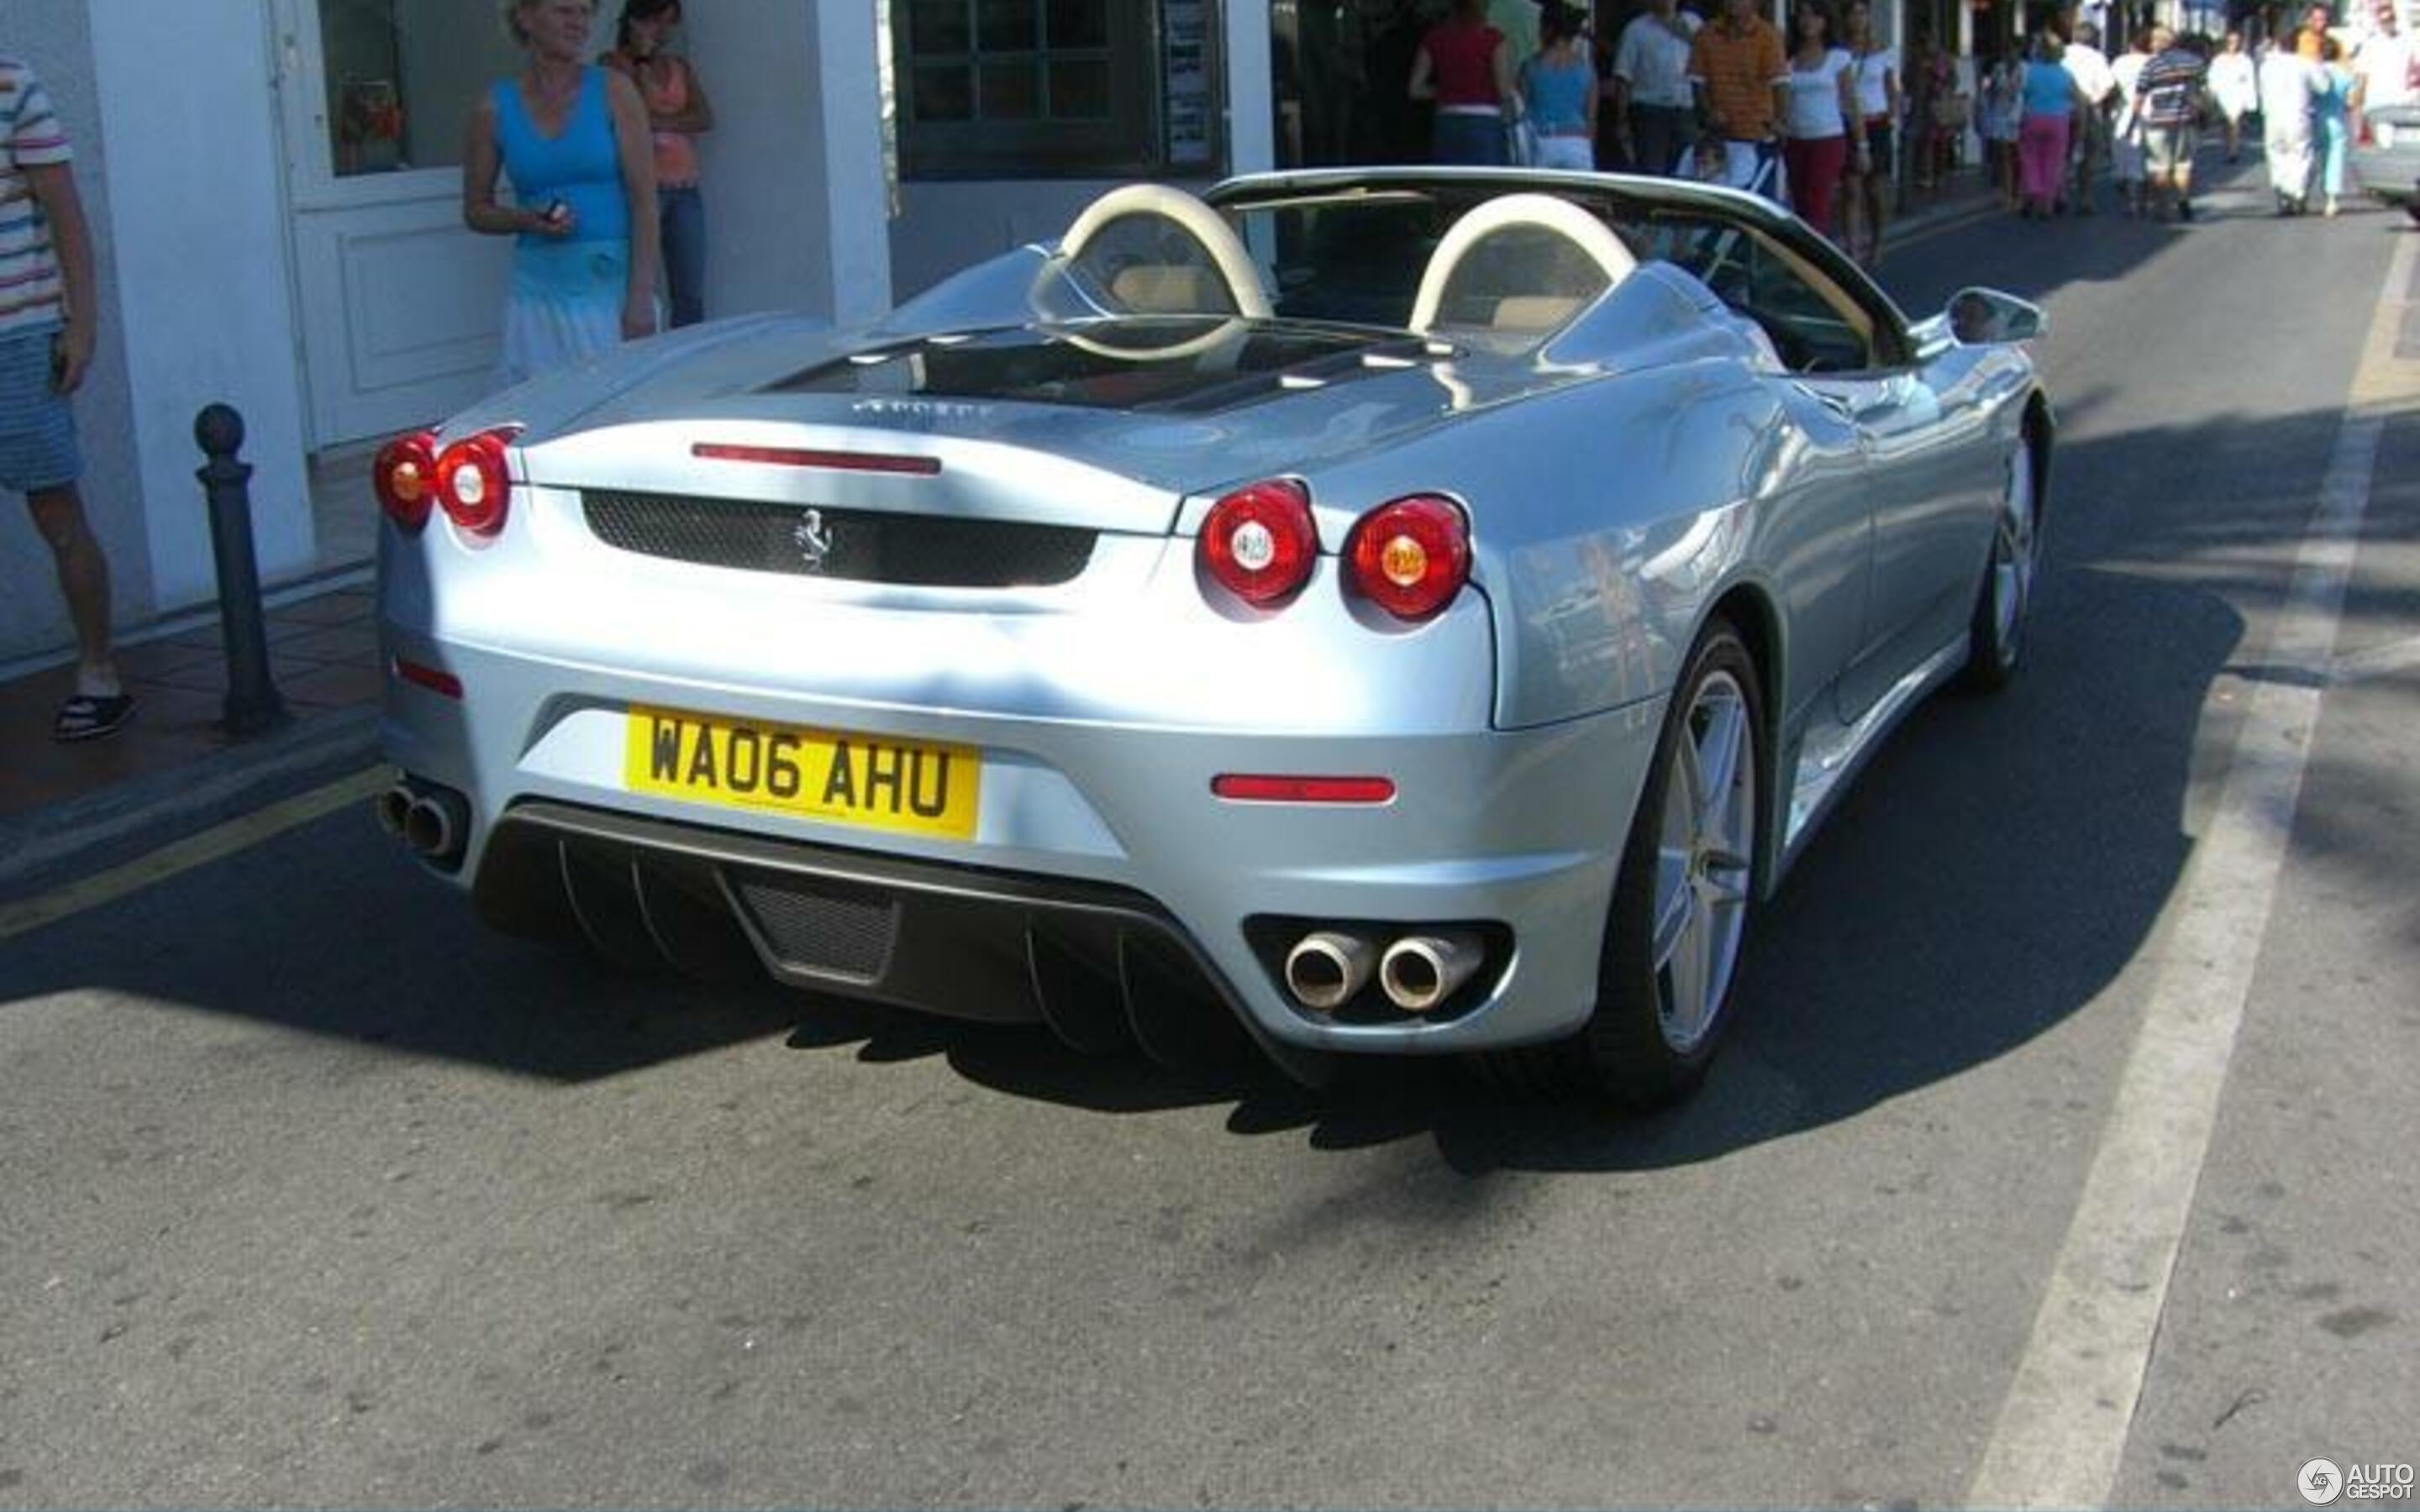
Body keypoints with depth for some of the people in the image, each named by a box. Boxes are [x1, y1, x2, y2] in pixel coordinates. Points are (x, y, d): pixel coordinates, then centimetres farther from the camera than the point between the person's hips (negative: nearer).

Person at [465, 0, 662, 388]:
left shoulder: (613, 91, 0)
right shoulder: (495, 107, 4)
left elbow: (644, 201, -3)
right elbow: (475, 211, 13)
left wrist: (641, 297, -11)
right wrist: (529, 220, -8)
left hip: (613, 283, -1)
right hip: (540, 291, 1)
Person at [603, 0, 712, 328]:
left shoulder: (680, 67, 18)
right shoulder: (613, 64, 5)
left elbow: (706, 119, 4)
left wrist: (656, 121, -8)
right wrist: (640, 64, -4)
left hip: (685, 190, 5)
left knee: (691, 296, -1)